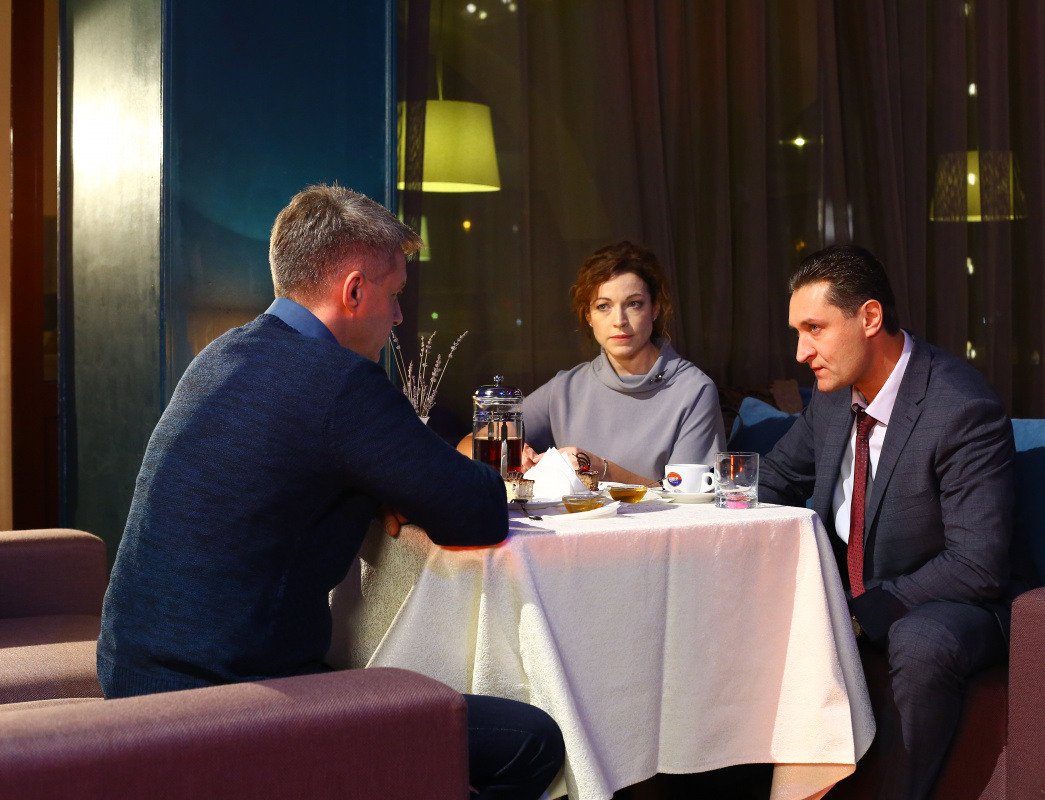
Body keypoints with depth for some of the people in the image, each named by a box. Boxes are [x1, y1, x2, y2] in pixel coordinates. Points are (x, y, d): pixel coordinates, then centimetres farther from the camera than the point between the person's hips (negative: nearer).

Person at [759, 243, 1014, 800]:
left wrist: (862, 611, -26)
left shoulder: (964, 410, -23)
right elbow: (776, 477, 16)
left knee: (921, 643, -38)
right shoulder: (835, 392, -1)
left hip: (944, 608, -7)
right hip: (844, 588, 7)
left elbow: (976, 567, -25)